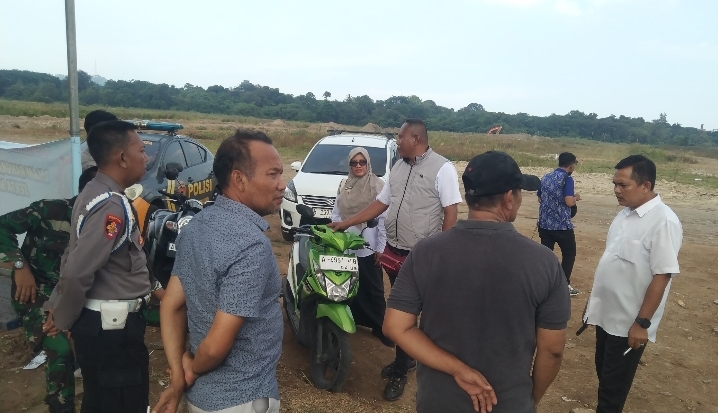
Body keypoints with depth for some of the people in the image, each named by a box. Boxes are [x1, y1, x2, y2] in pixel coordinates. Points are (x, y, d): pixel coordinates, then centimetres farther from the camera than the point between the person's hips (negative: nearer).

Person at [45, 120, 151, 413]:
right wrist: (63, 319, -11)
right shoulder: (112, 206, -24)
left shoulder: (94, 194, 8)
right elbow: (77, 272, -28)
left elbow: (76, 260, 14)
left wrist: (58, 308, 16)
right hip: (112, 326, -9)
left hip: (98, 321, 9)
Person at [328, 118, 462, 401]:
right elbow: (381, 203, 17)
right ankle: (406, 359, 35)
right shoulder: (398, 168, 11)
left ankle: (400, 372, 17)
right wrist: (346, 224, 14)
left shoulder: (442, 168, -11)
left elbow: (451, 213, -13)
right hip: (395, 252, 7)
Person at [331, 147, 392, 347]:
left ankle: (380, 326, 12)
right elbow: (336, 214, 11)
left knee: (374, 288, 3)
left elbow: (383, 218, -7)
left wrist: (381, 247, -9)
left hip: (368, 247, -4)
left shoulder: (377, 185, -5)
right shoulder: (343, 185, 8)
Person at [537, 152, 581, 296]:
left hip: (544, 224, 6)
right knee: (569, 254, 11)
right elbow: (569, 202, -22)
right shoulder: (567, 179, -12)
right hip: (562, 225, -6)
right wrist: (576, 197, -2)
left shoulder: (545, 177, 9)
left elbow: (540, 198, 19)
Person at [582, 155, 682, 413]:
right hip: (606, 313, 8)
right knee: (604, 374, 22)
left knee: (614, 386, 8)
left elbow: (662, 276, -22)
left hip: (628, 322, -8)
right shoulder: (626, 213, 4)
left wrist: (642, 323, -21)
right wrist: (594, 298, 17)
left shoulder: (663, 222, -21)